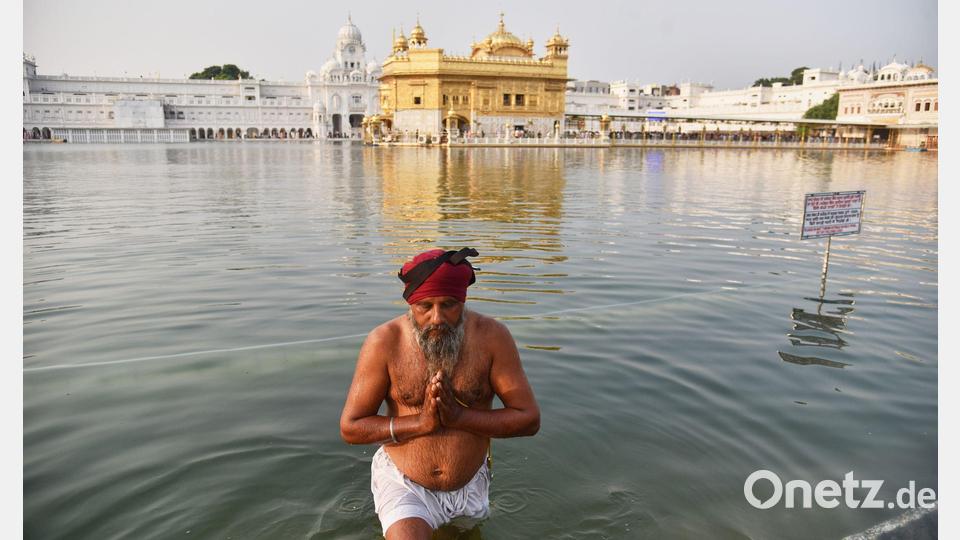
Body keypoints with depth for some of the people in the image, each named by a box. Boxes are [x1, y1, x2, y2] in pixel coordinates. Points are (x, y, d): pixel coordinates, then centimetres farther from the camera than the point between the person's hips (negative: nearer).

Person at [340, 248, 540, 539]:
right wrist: (422, 422, -24)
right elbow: (351, 428, -12)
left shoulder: (491, 336, -16)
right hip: (402, 482, -2)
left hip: (471, 486, 2)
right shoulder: (384, 342, -18)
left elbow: (529, 419, -12)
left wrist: (458, 416, -25)